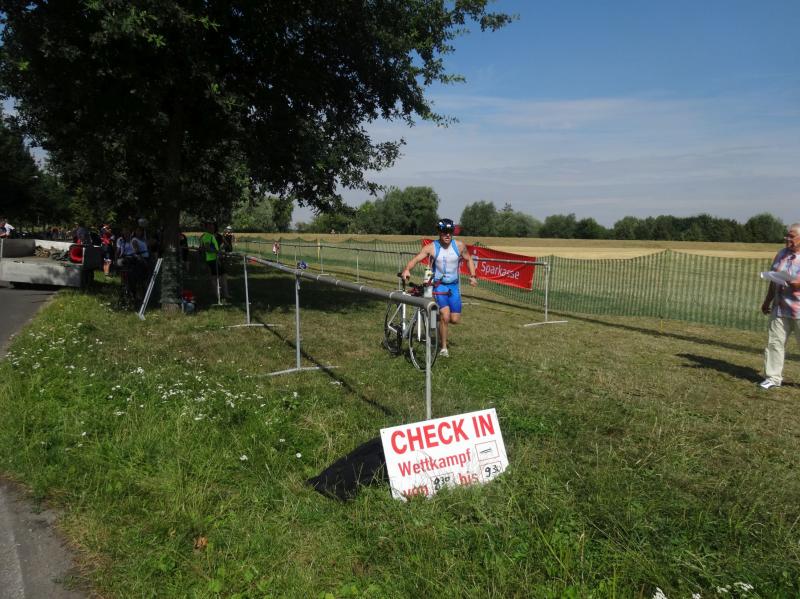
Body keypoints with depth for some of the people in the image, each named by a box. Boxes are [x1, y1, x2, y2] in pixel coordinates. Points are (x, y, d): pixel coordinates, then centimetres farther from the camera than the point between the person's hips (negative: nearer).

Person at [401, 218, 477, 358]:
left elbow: (468, 259, 12)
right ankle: (443, 347, 0)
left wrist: (472, 276, 0)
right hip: (439, 285, -3)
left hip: (454, 285, 4)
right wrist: (406, 269, -43)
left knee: (455, 320, 2)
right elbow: (416, 259, -24)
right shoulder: (432, 247, -14)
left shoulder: (459, 246, -5)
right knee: (445, 316, -18)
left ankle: (438, 317, 36)